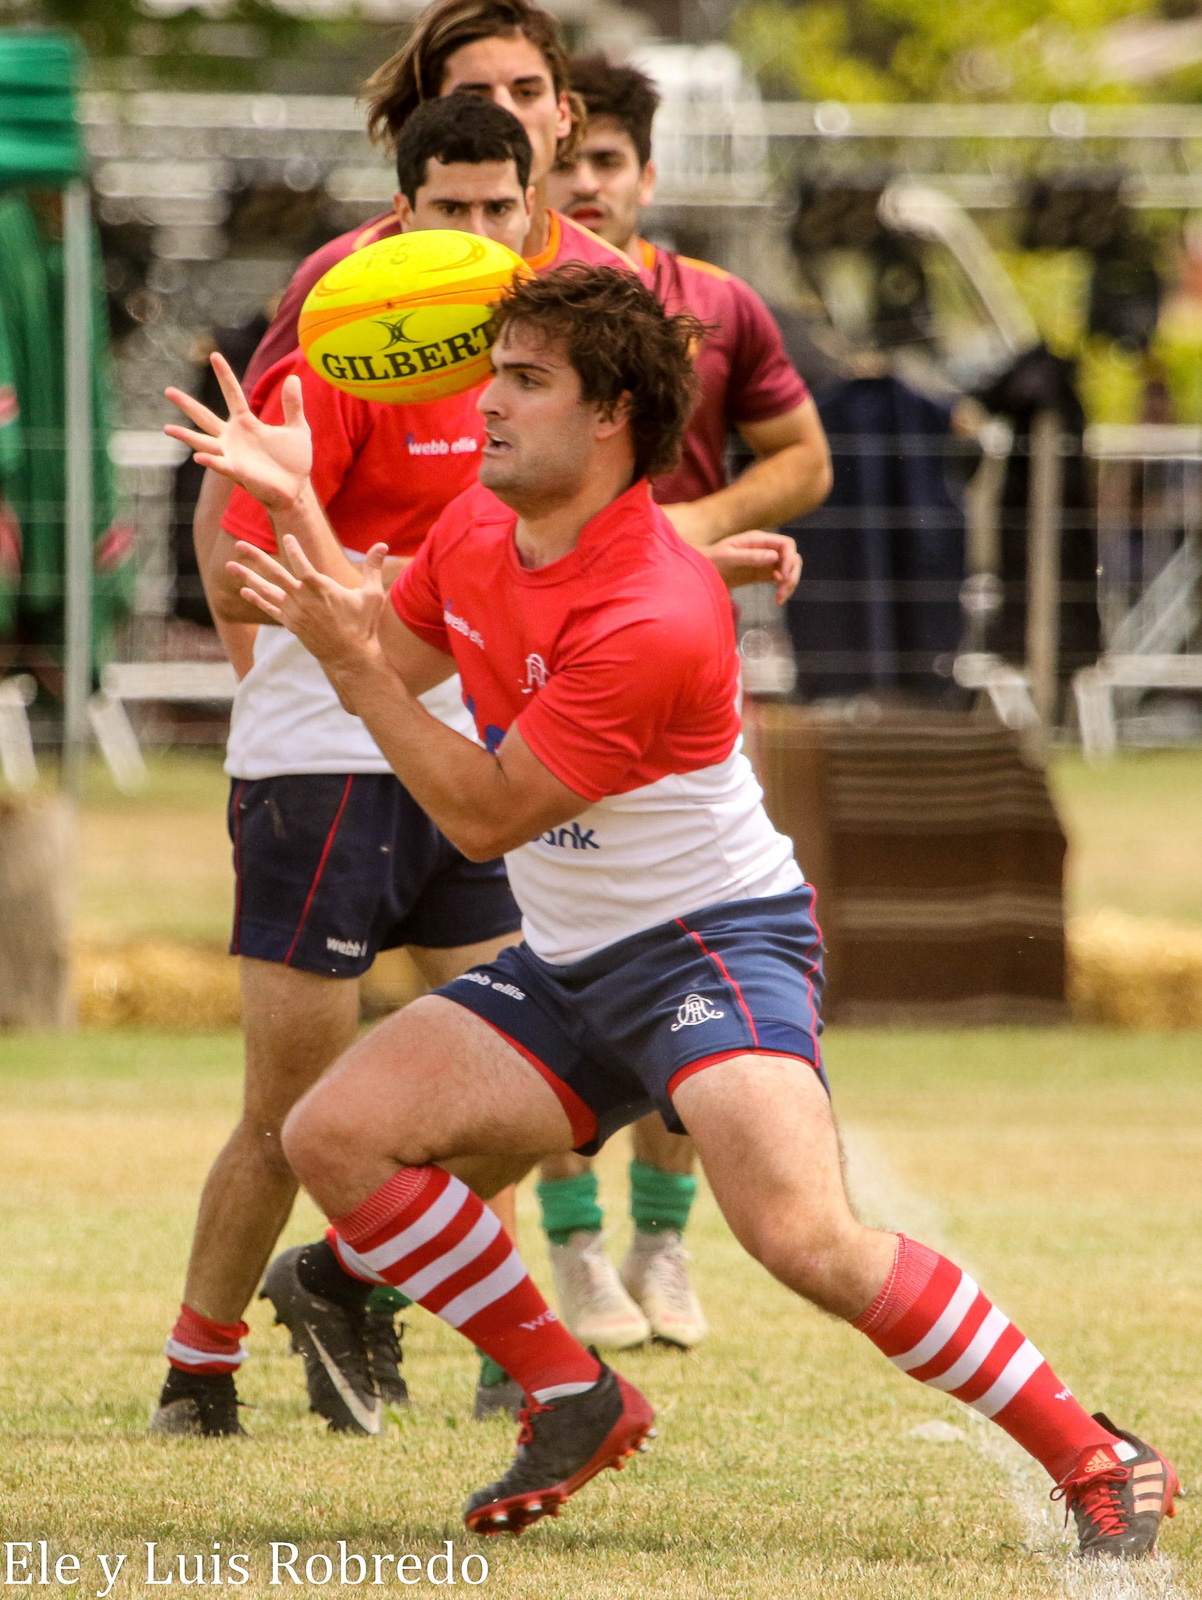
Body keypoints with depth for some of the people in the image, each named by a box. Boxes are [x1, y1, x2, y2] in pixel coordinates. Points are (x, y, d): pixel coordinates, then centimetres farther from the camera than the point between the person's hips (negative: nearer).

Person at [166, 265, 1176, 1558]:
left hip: (712, 942, -9)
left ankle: (1098, 1463, -18)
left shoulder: (653, 620, -26)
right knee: (332, 1134, -8)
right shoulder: (477, 532, 1)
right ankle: (575, 1401, 6)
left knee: (802, 1233, -30)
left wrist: (350, 661, -24)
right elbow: (386, 659, 22)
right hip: (568, 967, 9)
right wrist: (293, 502, 11)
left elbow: (484, 816, -22)